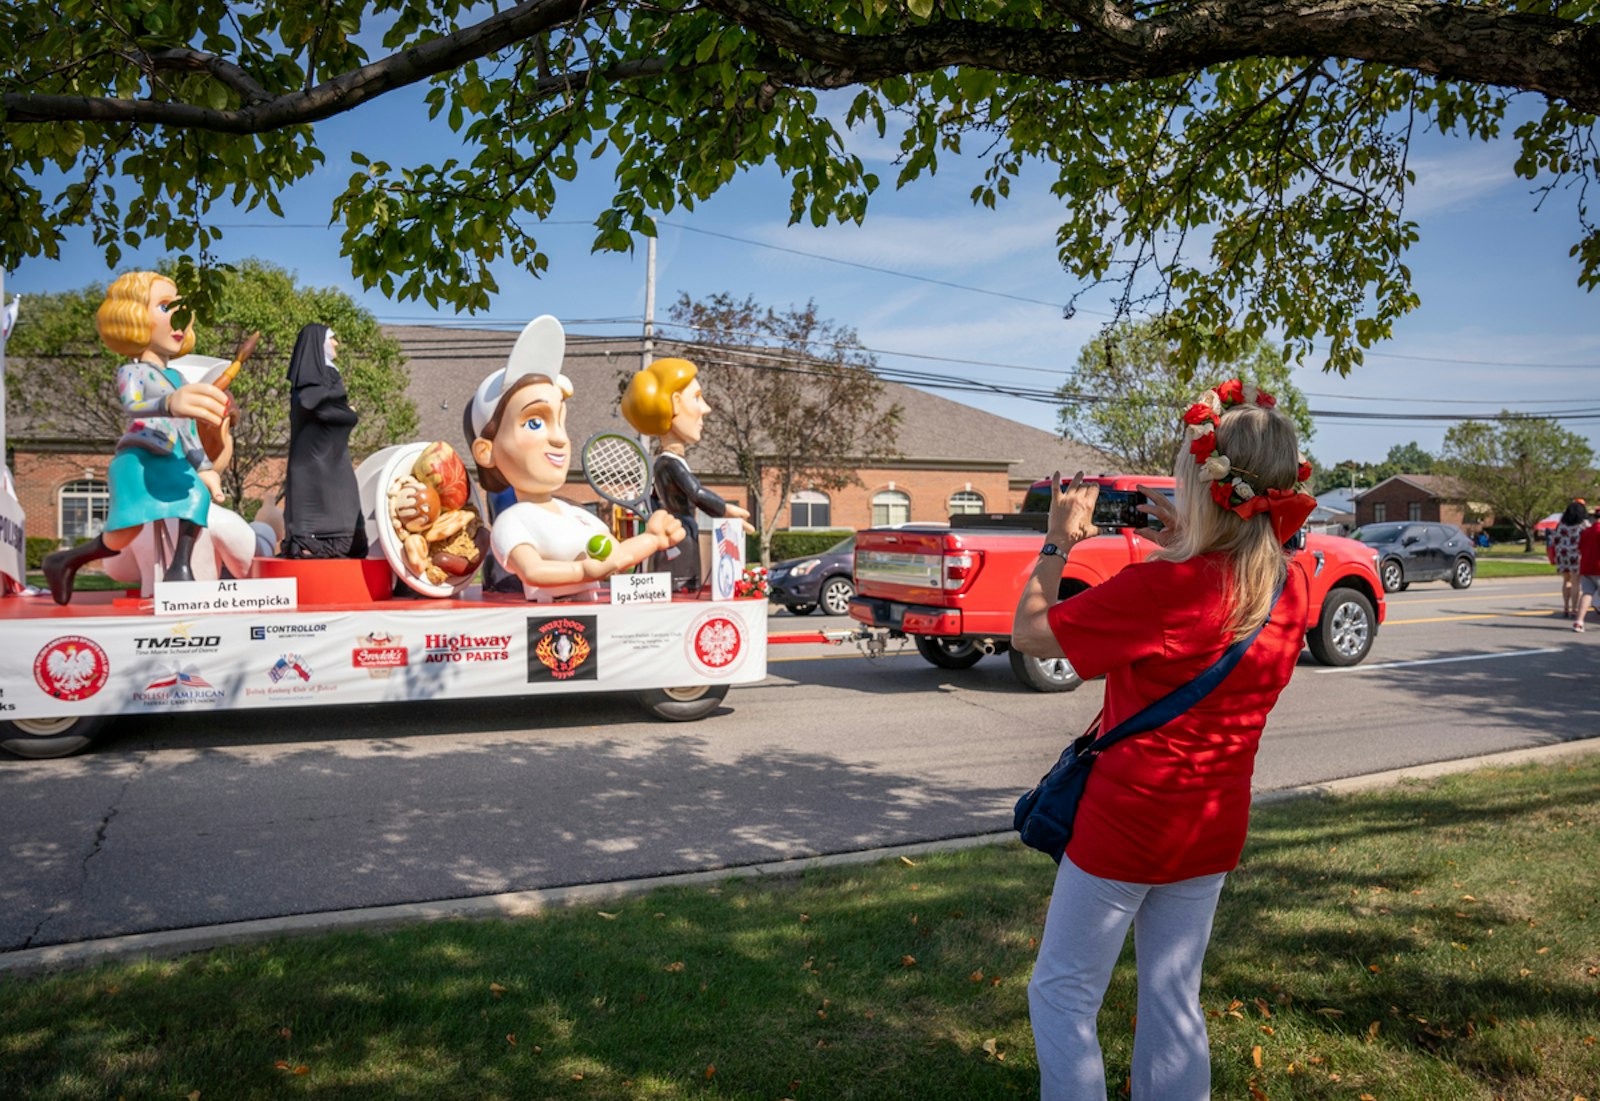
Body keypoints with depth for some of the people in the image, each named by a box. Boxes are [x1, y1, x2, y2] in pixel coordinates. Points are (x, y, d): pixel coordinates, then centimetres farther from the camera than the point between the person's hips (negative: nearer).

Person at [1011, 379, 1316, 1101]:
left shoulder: (1163, 588, -26)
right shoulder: (1291, 588, -4)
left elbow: (1029, 632, -16)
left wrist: (1061, 539, -4)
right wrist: (1181, 546, 7)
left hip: (1125, 824, -7)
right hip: (1213, 831, 7)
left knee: (1061, 995, 10)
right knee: (1174, 1004, 20)